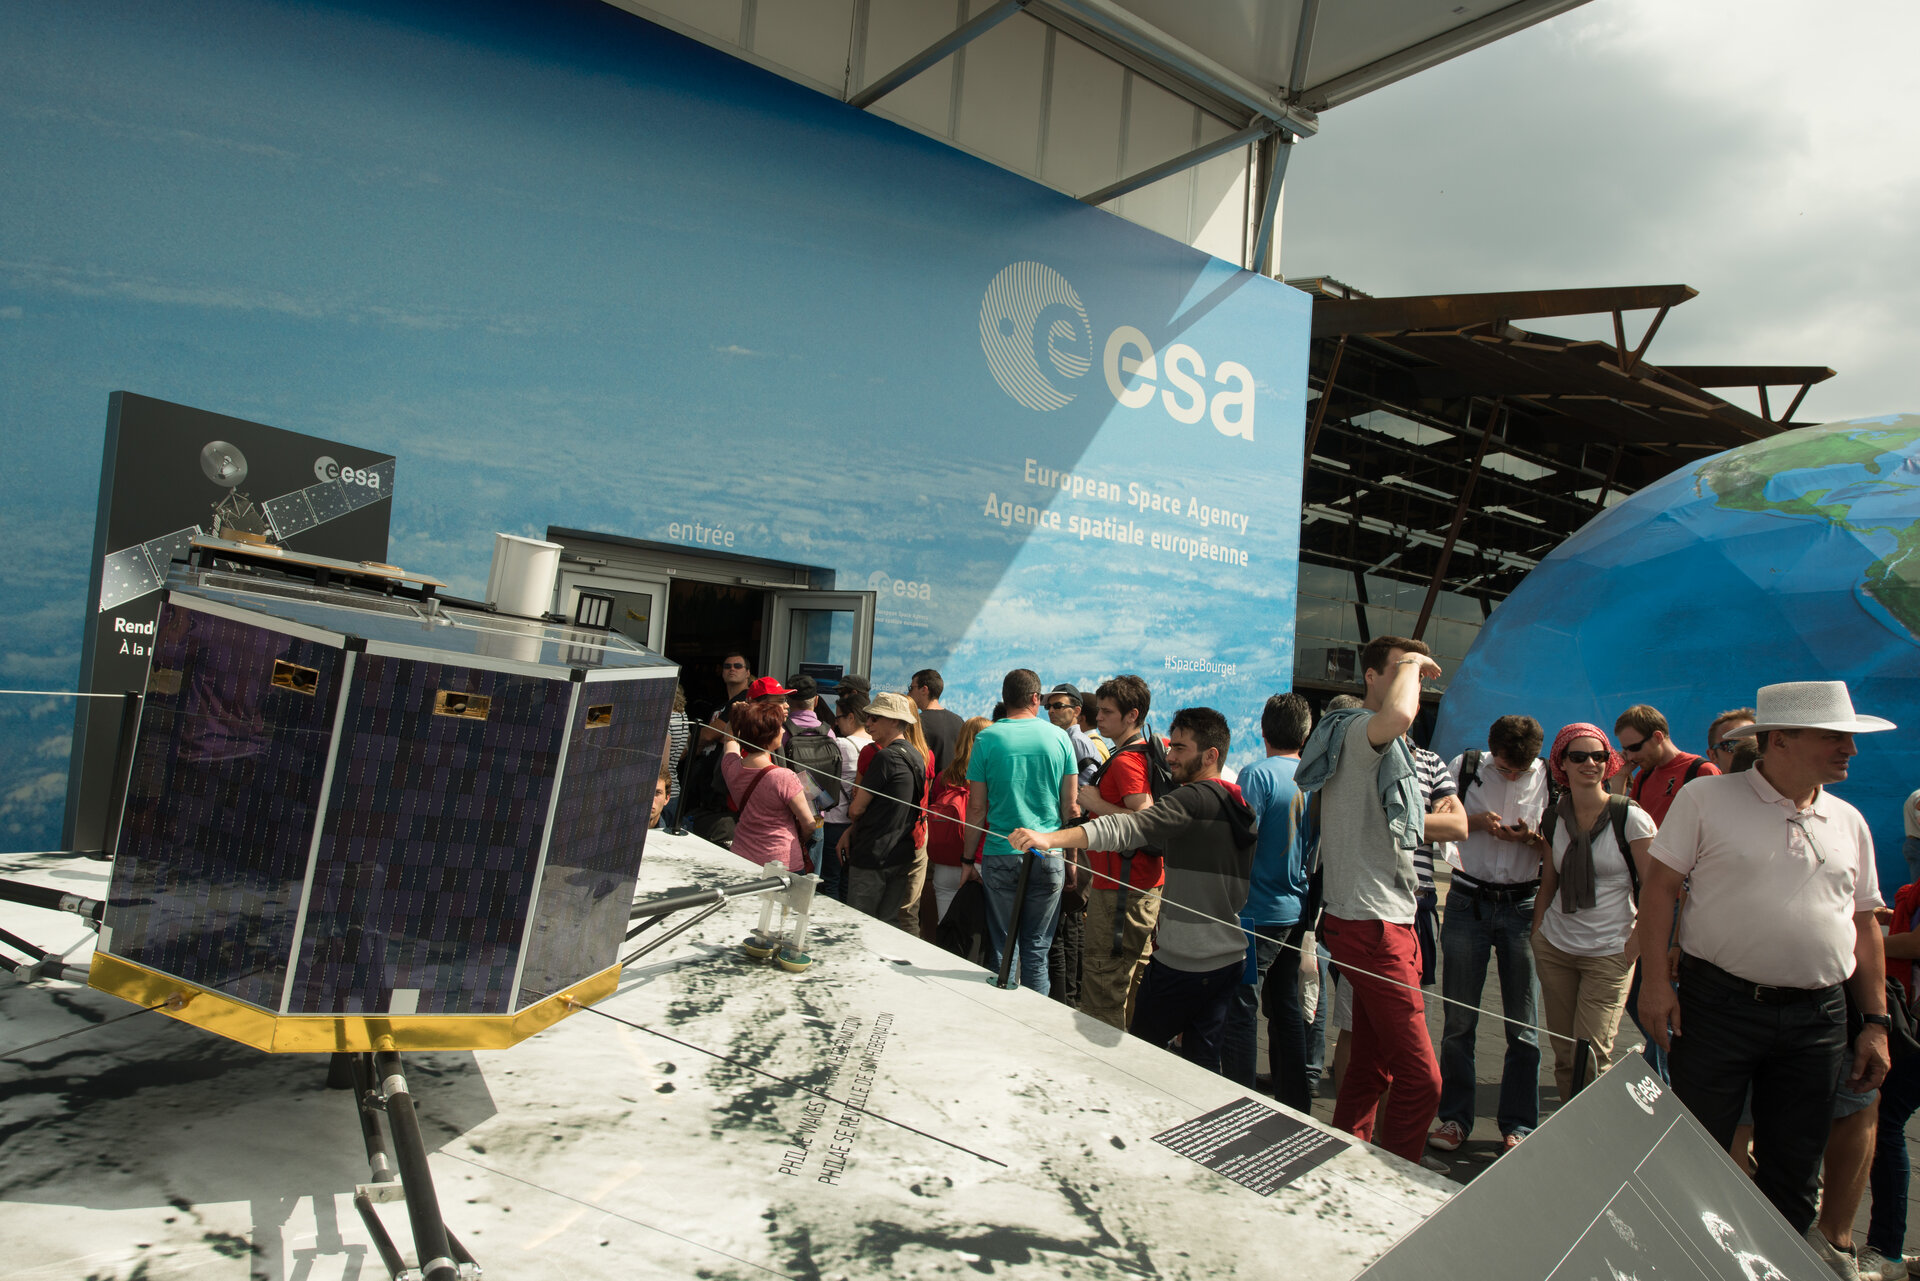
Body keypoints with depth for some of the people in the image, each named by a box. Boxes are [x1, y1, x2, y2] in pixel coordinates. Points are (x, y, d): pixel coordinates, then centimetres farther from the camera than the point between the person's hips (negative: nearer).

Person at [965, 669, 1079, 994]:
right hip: (1049, 857, 1)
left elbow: (977, 808, -2)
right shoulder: (1058, 737, 1)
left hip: (1001, 855, -1)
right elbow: (1071, 806, 3)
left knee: (1003, 948, 9)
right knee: (1037, 949, 9)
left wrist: (970, 859, 7)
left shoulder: (987, 738, -2)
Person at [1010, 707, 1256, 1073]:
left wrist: (1050, 838, -36)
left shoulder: (1193, 799, -17)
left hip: (1182, 961, -8)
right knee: (1204, 1061, 14)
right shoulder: (1239, 805, 10)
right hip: (1230, 957, 8)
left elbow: (1128, 828, -30)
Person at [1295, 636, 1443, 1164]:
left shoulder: (1385, 745, 20)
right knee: (1420, 1079, -9)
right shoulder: (1361, 732, -13)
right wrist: (1409, 663, -21)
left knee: (1371, 1069, 16)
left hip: (1383, 922, 10)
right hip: (1370, 926, -10)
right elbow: (1398, 715, -39)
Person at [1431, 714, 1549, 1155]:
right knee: (1459, 1020, 5)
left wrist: (1531, 838, -16)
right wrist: (1475, 821, -13)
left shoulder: (1551, 779, -3)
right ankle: (1455, 1117, 18)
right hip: (1468, 903, 0)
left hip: (1523, 907, 0)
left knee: (1523, 1026, 3)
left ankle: (1518, 1125, 18)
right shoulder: (1464, 767, -3)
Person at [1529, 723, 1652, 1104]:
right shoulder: (1554, 818, 4)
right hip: (1554, 948, 4)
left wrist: (1635, 944, -10)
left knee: (1591, 1057, -6)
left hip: (1609, 954, -4)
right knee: (1563, 1056, 8)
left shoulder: (1630, 818, -9)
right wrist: (1536, 934, 8)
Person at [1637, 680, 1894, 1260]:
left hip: (1817, 1017, 5)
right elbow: (1659, 886, -5)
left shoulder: (1849, 822, 11)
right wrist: (1654, 978, -12)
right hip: (1719, 1005, -4)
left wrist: (1876, 1022, 11)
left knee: (1794, 1169, 13)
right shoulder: (1707, 798, -4)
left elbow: (1864, 925, 16)